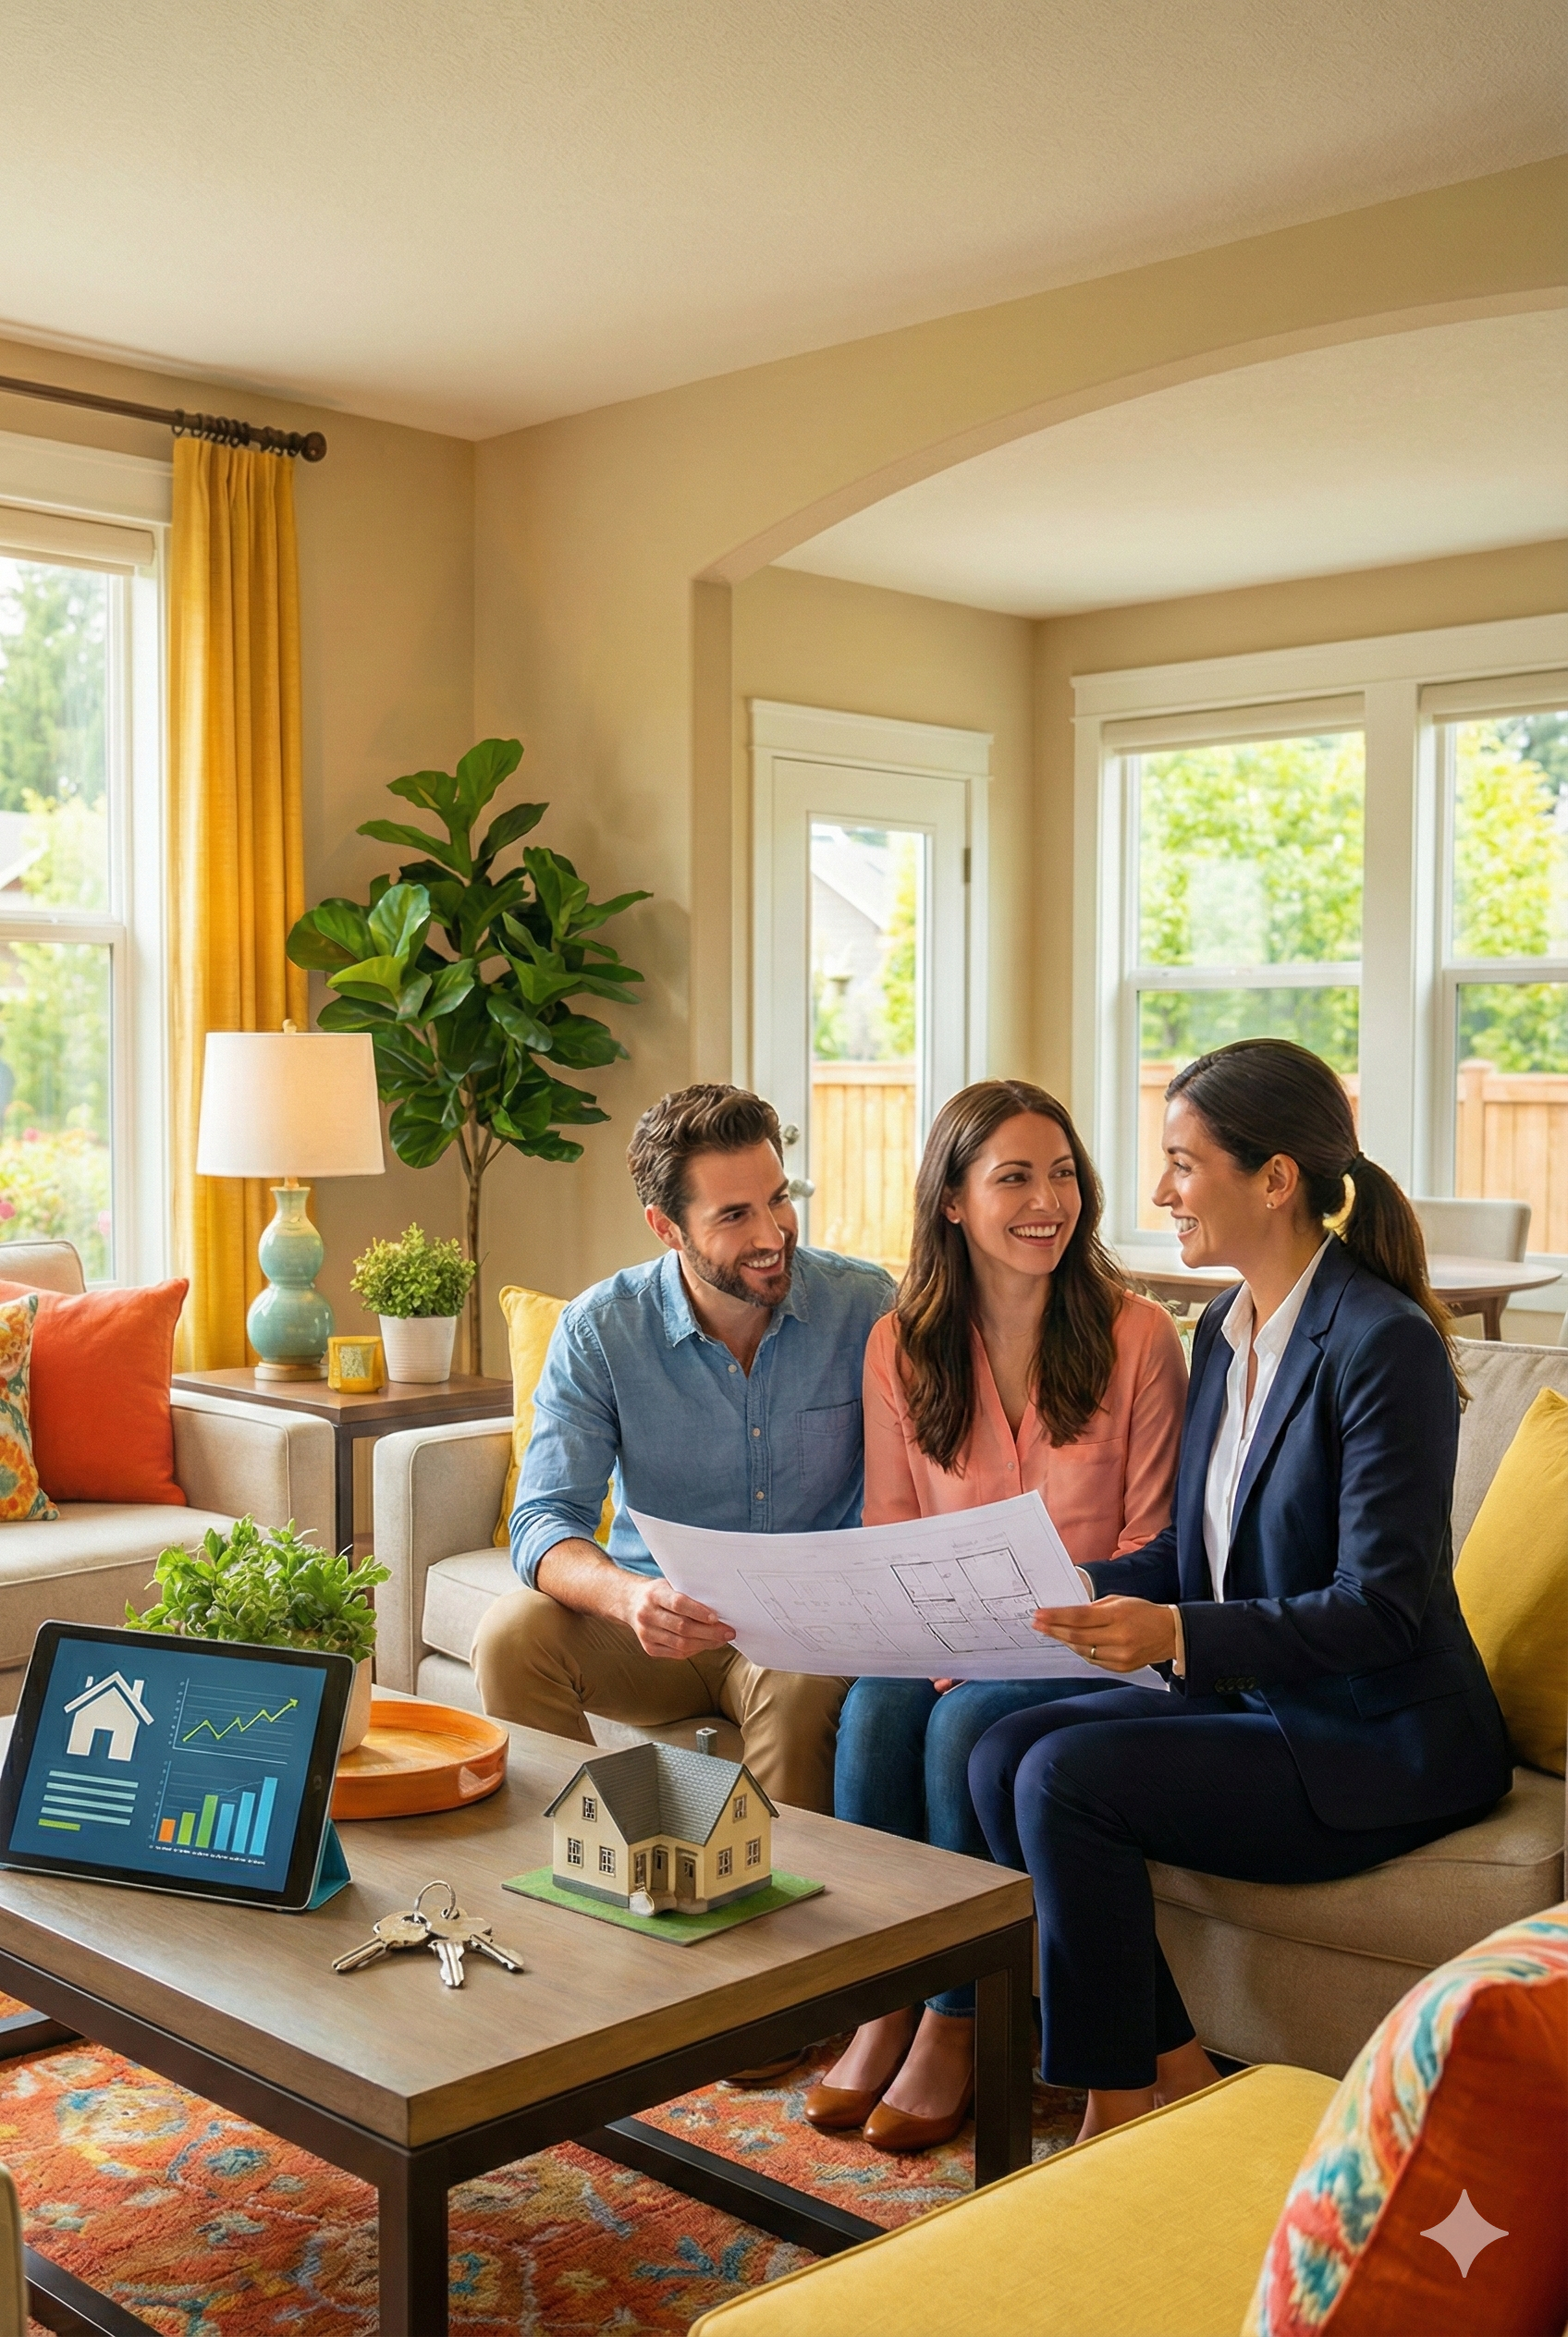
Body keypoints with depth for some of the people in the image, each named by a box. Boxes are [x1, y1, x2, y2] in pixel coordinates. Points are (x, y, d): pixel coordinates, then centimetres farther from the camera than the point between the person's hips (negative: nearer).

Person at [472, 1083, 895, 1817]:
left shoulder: (865, 1305, -6)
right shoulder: (598, 1331, -7)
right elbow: (544, 1521, -13)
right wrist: (628, 1596, -36)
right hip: (660, 1622, 1)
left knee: (803, 1685, -34)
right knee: (513, 1632, -25)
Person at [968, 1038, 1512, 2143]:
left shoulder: (1384, 1344, -19)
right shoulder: (1226, 1329, 7)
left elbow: (1380, 1606, -22)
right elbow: (1196, 1549, 13)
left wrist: (1179, 1633, -32)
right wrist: (1052, 1597, -2)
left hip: (1383, 1746, -8)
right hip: (1254, 1701, 9)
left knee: (1068, 1775, -22)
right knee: (1005, 1752, -10)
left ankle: (1118, 2110, -4)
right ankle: (1177, 2070, 0)